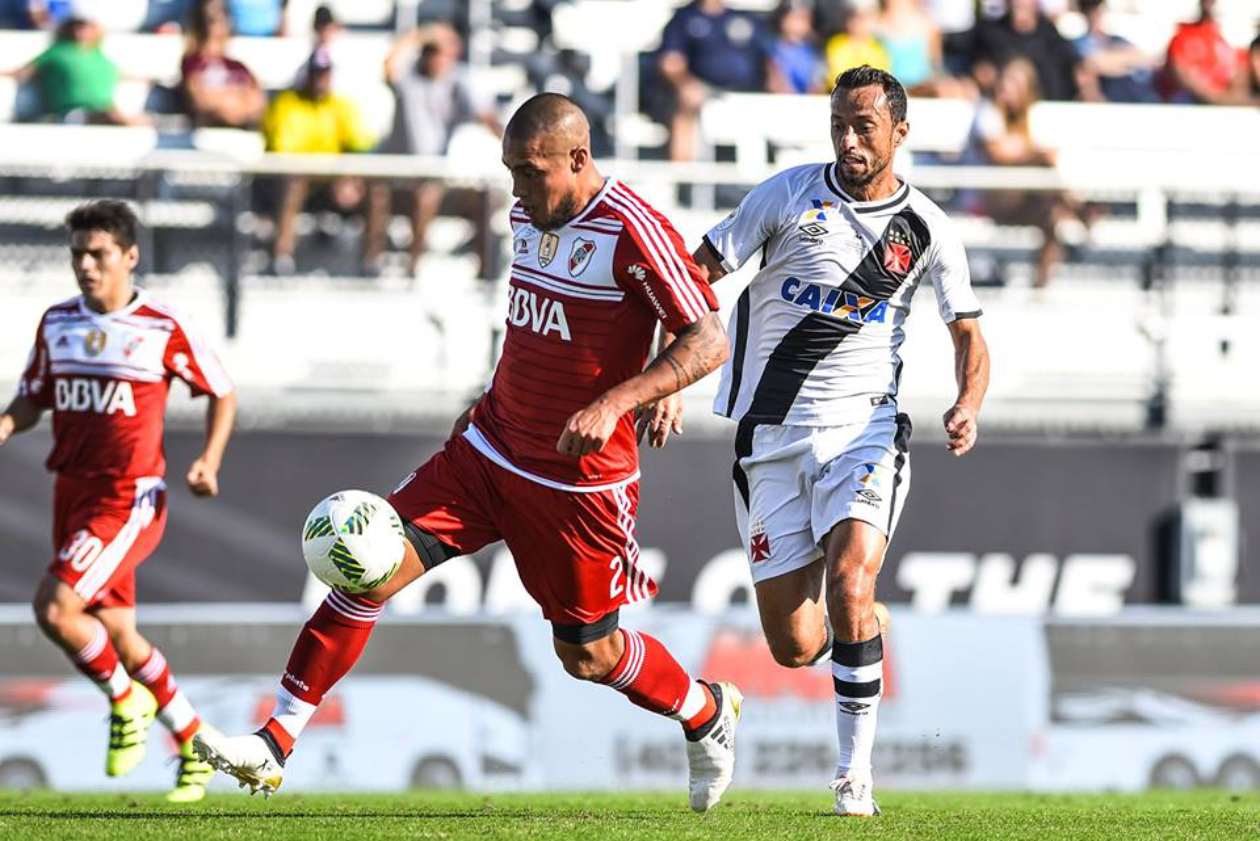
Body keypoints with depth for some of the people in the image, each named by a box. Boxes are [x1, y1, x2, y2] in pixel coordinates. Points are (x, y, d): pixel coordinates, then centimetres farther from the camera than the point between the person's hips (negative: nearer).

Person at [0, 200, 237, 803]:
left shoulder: (163, 329, -7)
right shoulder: (57, 323, 7)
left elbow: (222, 394, 5)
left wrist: (209, 461, -8)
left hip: (130, 499, -6)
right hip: (72, 497, 6)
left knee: (54, 609, -21)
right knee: (117, 637, 9)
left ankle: (126, 701, 3)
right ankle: (195, 746, 24)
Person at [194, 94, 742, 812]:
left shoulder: (633, 232, -18)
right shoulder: (530, 215, 6)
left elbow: (709, 342, -20)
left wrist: (614, 402, -29)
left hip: (578, 479, -6)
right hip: (489, 449, 6)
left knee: (588, 654, 6)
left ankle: (708, 714, 37)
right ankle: (274, 746, -9)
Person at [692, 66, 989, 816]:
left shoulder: (928, 231, 3)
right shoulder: (790, 193, 0)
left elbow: (969, 334, 10)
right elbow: (701, 273, 1)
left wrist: (969, 405, -11)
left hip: (863, 429, -1)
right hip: (770, 435, 1)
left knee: (849, 588, -26)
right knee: (795, 648, -1)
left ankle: (857, 773, -13)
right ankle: (858, 622, 38)